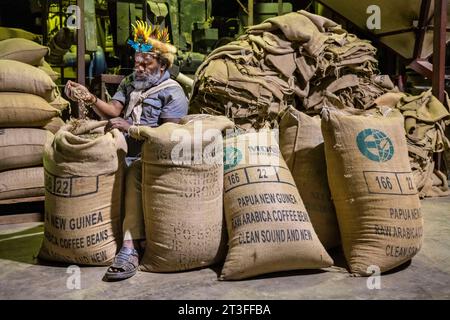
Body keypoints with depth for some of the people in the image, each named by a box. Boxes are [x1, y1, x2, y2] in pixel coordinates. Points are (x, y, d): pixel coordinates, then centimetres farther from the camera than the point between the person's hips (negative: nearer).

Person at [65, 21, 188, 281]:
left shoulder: (172, 92, -2)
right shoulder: (129, 83, 18)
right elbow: (113, 110, 3)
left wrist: (131, 127, -19)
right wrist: (91, 99, -17)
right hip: (124, 150, 7)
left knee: (135, 174, -36)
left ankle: (131, 247, -36)